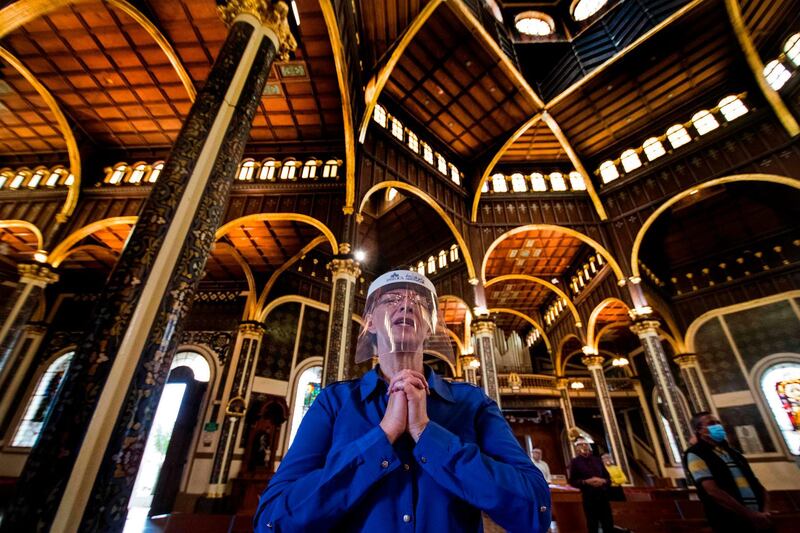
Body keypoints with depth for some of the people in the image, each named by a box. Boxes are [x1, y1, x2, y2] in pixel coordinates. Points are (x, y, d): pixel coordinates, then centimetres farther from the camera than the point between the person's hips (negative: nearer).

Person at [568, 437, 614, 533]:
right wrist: (586, 482, -17)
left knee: (609, 525, 6)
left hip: (603, 495, 3)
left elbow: (608, 477, 12)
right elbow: (572, 481, -3)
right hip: (588, 497, -3)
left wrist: (603, 481, -10)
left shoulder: (597, 459, 10)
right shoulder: (574, 462, -1)